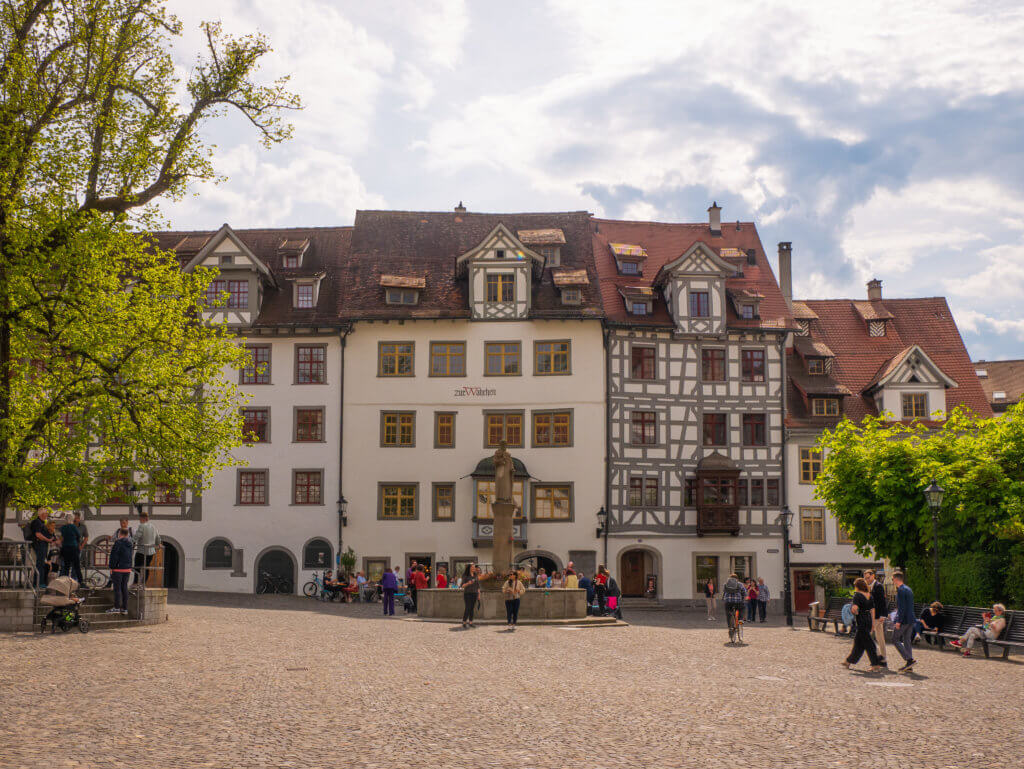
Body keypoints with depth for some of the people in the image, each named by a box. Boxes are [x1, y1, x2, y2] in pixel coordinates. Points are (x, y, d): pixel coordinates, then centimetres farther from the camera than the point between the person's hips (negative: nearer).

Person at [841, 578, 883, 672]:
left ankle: (876, 665, -5)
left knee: (868, 643, -4)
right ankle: (849, 661, 27)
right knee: (858, 642, 16)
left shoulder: (857, 595, -13)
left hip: (861, 621, -8)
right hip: (869, 620, 8)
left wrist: (855, 613, -5)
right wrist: (873, 622, 14)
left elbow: (855, 608, -26)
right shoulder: (869, 595, 9)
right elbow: (872, 609, 10)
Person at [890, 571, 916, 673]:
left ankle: (909, 659, -11)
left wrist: (898, 621, -19)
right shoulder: (909, 589, 16)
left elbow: (902, 607, -19)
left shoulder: (901, 590, -13)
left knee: (895, 640, 0)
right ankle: (909, 666, 9)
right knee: (907, 641, 10)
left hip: (903, 619, -9)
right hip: (911, 620, 9)